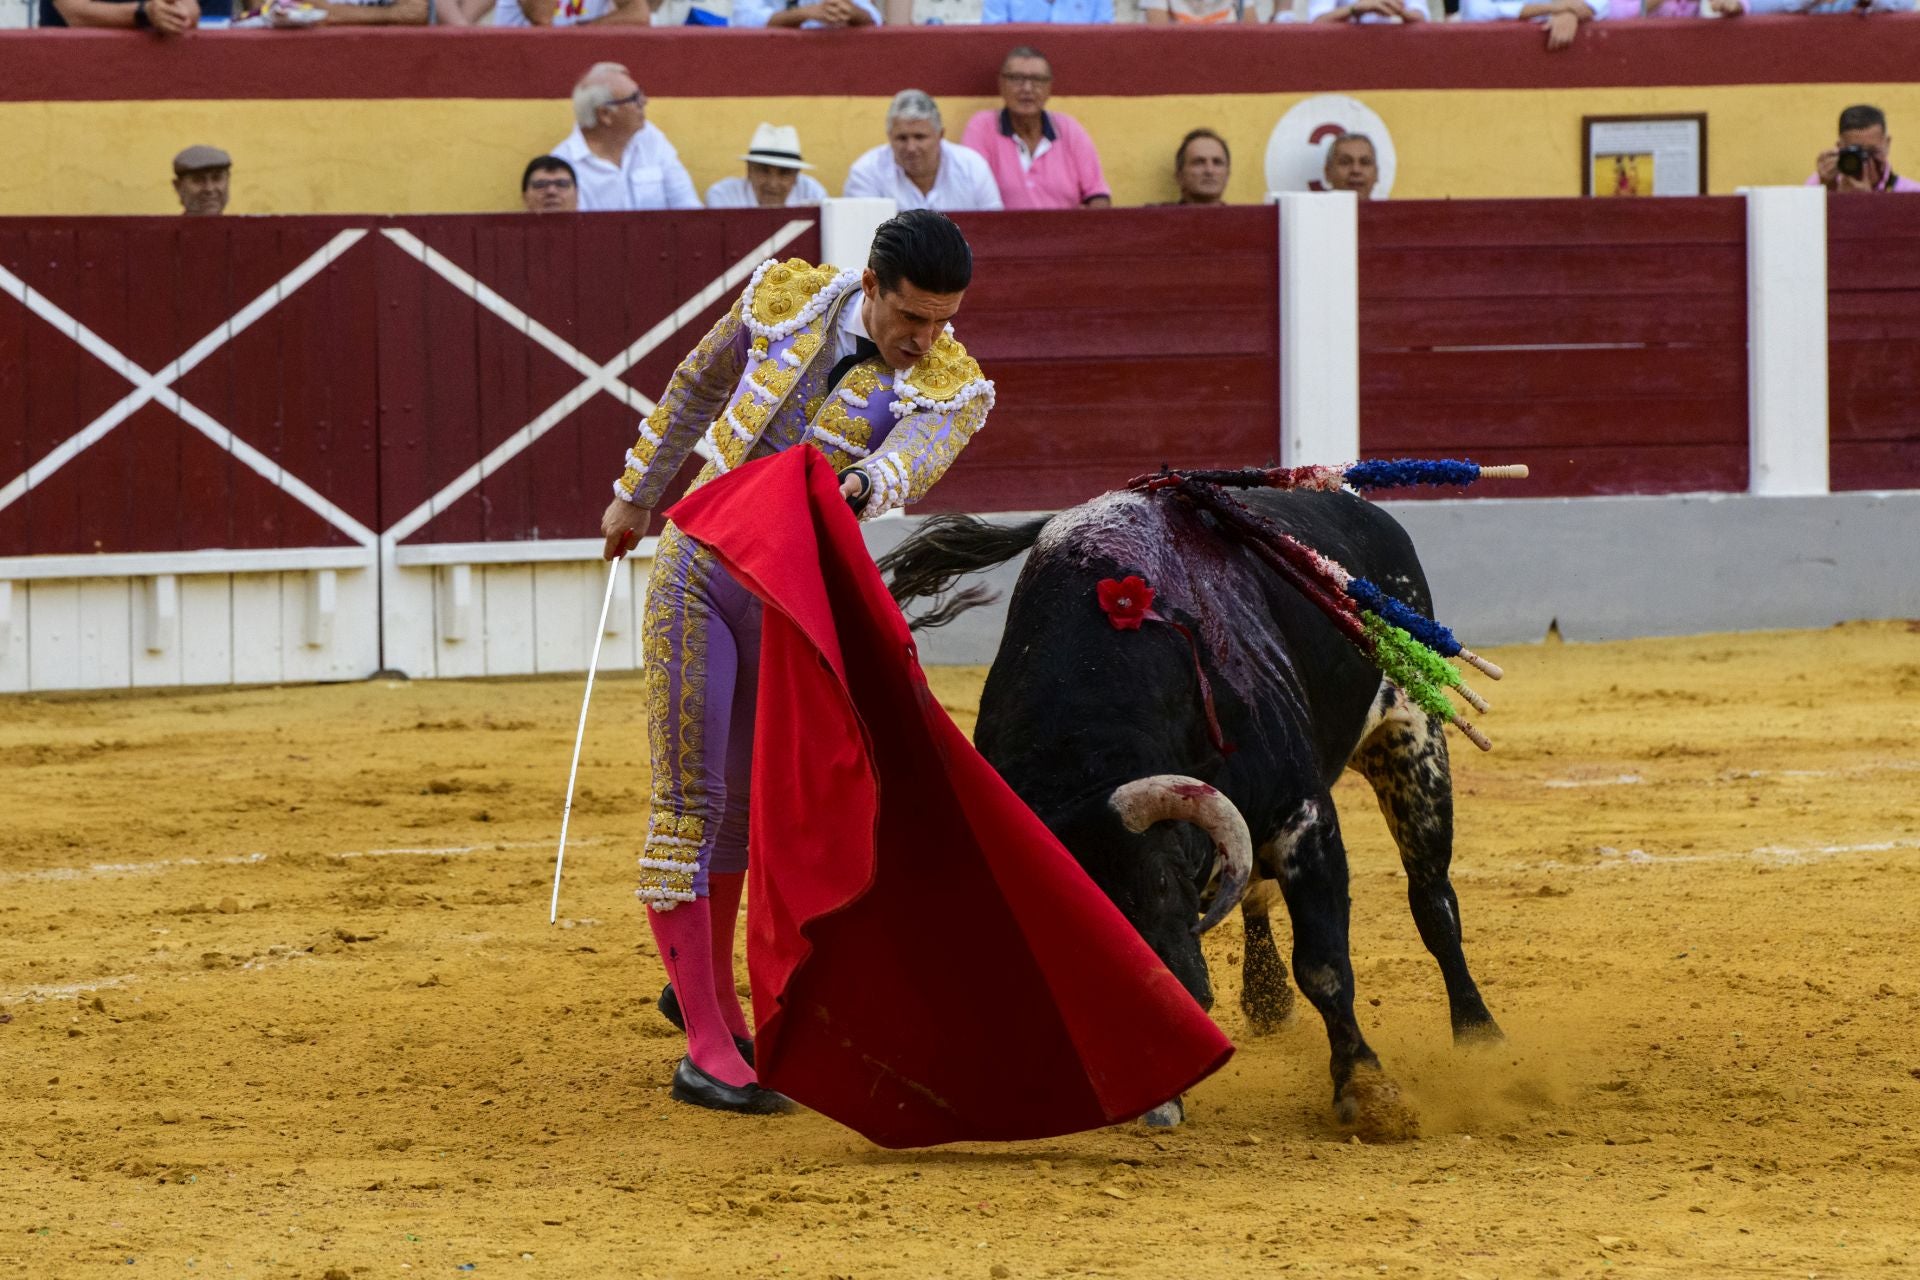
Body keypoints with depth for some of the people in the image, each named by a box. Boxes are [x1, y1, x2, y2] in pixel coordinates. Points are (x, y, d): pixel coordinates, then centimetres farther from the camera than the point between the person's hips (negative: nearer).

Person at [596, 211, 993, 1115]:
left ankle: (706, 991, 38)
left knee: (745, 804, 14)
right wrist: (637, 493, 20)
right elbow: (699, 383, 11)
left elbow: (908, 462, -34)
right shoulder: (786, 300, -7)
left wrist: (856, 486, -57)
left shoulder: (951, 389, -12)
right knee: (689, 803, -6)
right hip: (697, 569, -1)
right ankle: (705, 1049, -6)